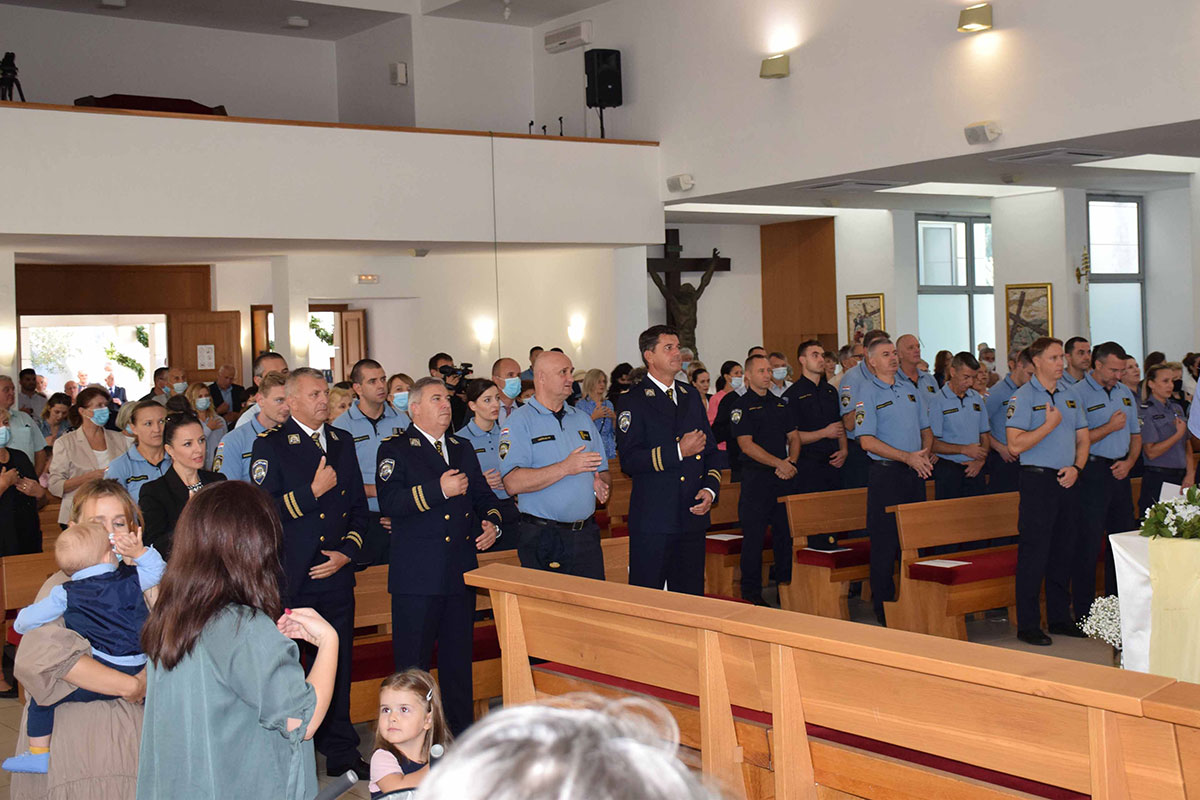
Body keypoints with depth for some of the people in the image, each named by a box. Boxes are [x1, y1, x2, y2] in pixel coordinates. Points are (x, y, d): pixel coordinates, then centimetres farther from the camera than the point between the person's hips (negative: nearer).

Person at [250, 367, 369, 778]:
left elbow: (358, 507, 16)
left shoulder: (343, 442, 13)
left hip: (335, 575, 4)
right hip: (288, 580, -4)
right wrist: (313, 490, -15)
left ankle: (340, 750, 20)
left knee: (338, 665, 9)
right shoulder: (269, 446, -3)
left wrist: (347, 552, 2)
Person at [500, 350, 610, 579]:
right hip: (541, 538, -5)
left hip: (586, 534, 5)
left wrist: (600, 484, -1)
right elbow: (513, 483, -16)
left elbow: (601, 470, 23)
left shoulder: (582, 419, 17)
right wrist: (565, 468, -20)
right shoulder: (520, 421, -4)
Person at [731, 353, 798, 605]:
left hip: (783, 478, 6)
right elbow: (747, 445, -12)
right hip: (756, 477, -6)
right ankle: (751, 592, 4)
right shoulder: (741, 406, -4)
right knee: (754, 535, -3)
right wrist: (778, 463, -17)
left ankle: (786, 584, 18)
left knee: (786, 532, 8)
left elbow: (794, 436, 16)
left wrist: (791, 462, -3)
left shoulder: (780, 403, 15)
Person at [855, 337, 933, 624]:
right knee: (885, 543, -3)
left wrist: (924, 454, -1)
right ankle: (885, 611, 4)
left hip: (914, 473, 6)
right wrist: (907, 457, -18)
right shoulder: (867, 393, -6)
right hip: (885, 474, -6)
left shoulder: (909, 388, 14)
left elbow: (926, 429, 20)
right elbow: (867, 441, -14)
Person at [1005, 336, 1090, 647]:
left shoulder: (1070, 395, 12)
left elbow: (1083, 438, 15)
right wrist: (1050, 424, -14)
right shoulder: (1023, 397, -7)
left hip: (1068, 481, 6)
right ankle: (1028, 625, 1)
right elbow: (1016, 444, -15)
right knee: (1034, 553, -4)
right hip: (1038, 480, -6)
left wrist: (1076, 467, -2)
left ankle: (1060, 617, 23)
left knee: (1066, 551, 12)